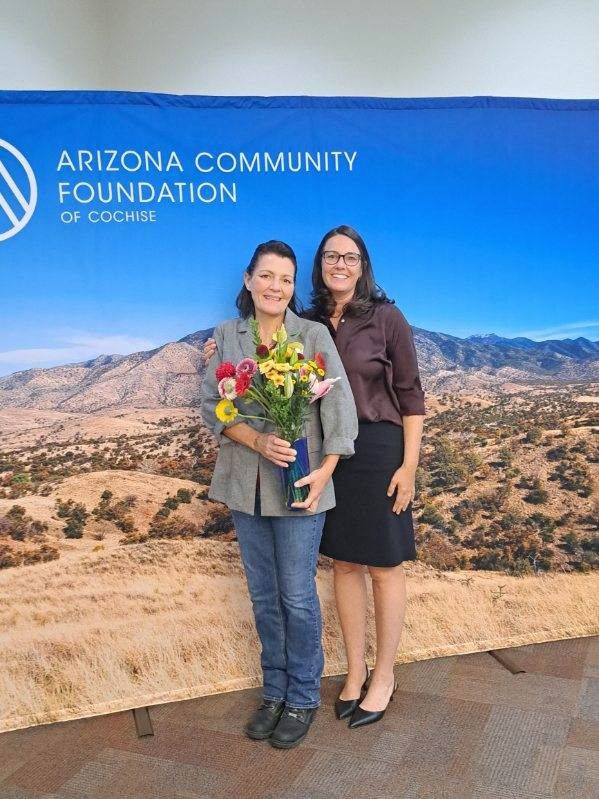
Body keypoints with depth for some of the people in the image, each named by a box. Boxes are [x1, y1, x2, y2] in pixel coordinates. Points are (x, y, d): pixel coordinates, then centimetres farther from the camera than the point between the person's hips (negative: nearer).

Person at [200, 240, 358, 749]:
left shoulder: (314, 335, -4)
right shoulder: (227, 335, 5)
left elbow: (340, 406, -8)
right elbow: (211, 404, -1)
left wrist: (324, 471, -17)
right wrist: (258, 441, -17)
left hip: (297, 484, -3)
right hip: (244, 484, 3)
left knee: (297, 596, 5)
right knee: (263, 594, 15)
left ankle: (303, 698, 25)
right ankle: (274, 691, 32)